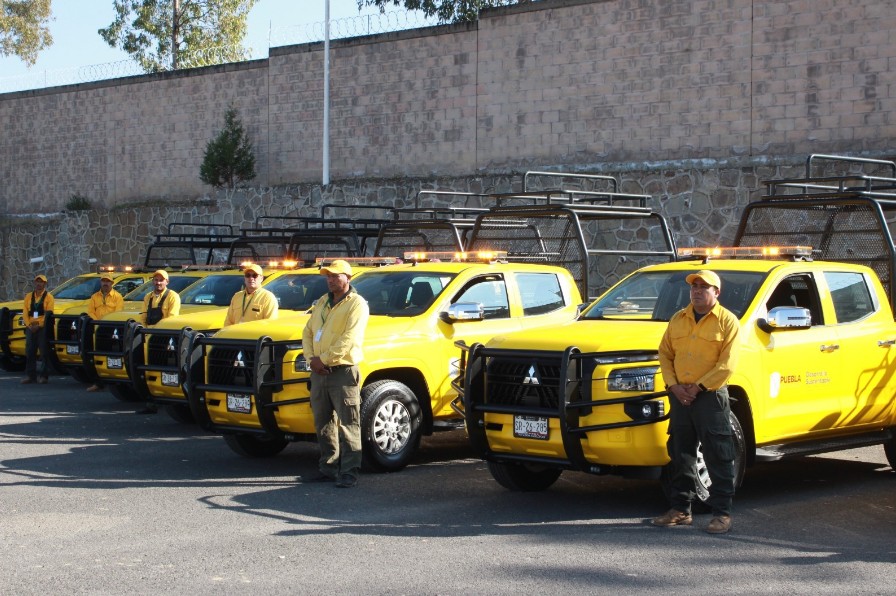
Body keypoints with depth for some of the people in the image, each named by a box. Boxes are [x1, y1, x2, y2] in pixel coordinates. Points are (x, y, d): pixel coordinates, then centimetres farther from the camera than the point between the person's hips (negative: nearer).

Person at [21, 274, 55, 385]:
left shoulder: (48, 297, 1)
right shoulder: (28, 296, 15)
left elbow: (48, 314, -8)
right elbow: (25, 313, 9)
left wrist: (38, 325, -15)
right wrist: (29, 325, -5)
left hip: (43, 328, -4)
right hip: (30, 328, 5)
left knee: (44, 352, -4)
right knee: (29, 352, 3)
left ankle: (44, 376, 0)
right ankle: (30, 376, 8)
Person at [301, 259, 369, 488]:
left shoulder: (356, 304, -7)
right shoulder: (322, 302, 18)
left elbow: (348, 340, -17)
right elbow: (308, 332, 16)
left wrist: (324, 359, -16)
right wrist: (311, 358, -1)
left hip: (343, 372, -8)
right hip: (319, 372, 8)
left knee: (348, 425, -6)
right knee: (323, 424, 12)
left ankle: (349, 473, -4)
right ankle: (328, 469, 21)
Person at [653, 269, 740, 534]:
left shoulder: (727, 321, -3)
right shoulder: (678, 319, 13)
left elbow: (727, 363, -10)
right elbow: (665, 354, 11)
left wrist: (698, 387, -14)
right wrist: (674, 386, -3)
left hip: (711, 396, -5)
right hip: (680, 396, 5)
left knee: (718, 458, -4)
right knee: (681, 456, 10)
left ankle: (722, 513, 1)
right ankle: (680, 510, 19)